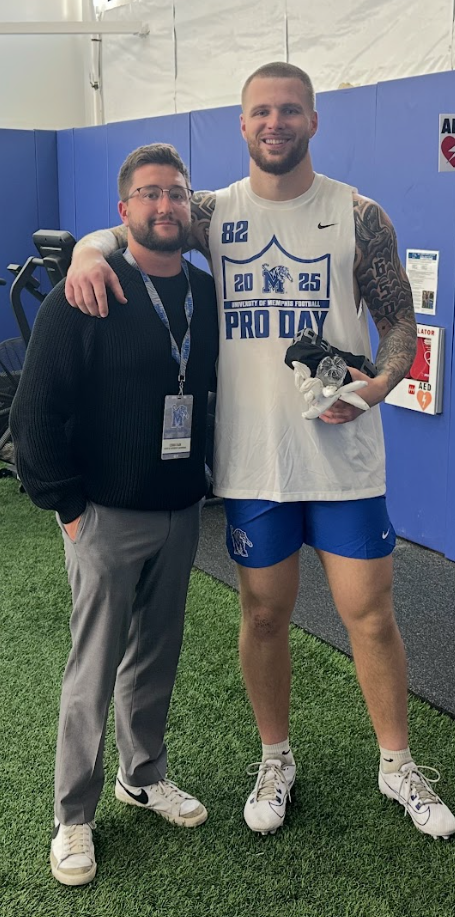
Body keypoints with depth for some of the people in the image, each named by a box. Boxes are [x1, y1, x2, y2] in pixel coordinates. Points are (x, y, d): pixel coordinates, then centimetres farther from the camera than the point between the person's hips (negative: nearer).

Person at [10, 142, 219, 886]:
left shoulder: (207, 294, 5)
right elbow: (36, 410, -12)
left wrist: (203, 478, 11)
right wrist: (64, 504, -11)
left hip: (179, 514, 5)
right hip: (105, 517, -5)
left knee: (157, 656, 17)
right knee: (94, 671, 5)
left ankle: (144, 776, 38)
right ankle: (73, 819, 22)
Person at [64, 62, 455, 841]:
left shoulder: (357, 215, 0)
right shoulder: (215, 213, 5)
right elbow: (129, 227, 7)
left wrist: (379, 382, -17)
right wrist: (89, 250, -18)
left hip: (343, 454, -1)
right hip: (250, 460, 2)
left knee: (369, 611, 4)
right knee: (264, 613, 12)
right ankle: (276, 760, 34)